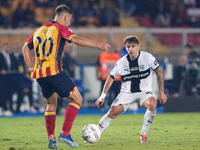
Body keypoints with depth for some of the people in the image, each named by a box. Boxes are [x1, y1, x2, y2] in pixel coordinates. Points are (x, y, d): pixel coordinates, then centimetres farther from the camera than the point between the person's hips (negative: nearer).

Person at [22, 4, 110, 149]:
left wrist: (31, 66, 18)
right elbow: (76, 39, -15)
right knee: (77, 99, 2)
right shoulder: (60, 28, 0)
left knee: (51, 103, 23)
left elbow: (25, 47, 22)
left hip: (39, 73, 7)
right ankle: (65, 134, -8)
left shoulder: (39, 30, 21)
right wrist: (98, 45, -17)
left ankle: (51, 138, 12)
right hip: (54, 71, -7)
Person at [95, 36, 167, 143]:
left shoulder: (147, 57, -11)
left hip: (144, 91, -1)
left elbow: (159, 73, 1)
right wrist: (103, 95, -2)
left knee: (152, 104, -33)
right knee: (113, 112, -15)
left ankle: (143, 134, -14)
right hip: (127, 93, 1)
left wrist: (161, 92, 0)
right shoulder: (121, 62, -7)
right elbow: (111, 78, 5)